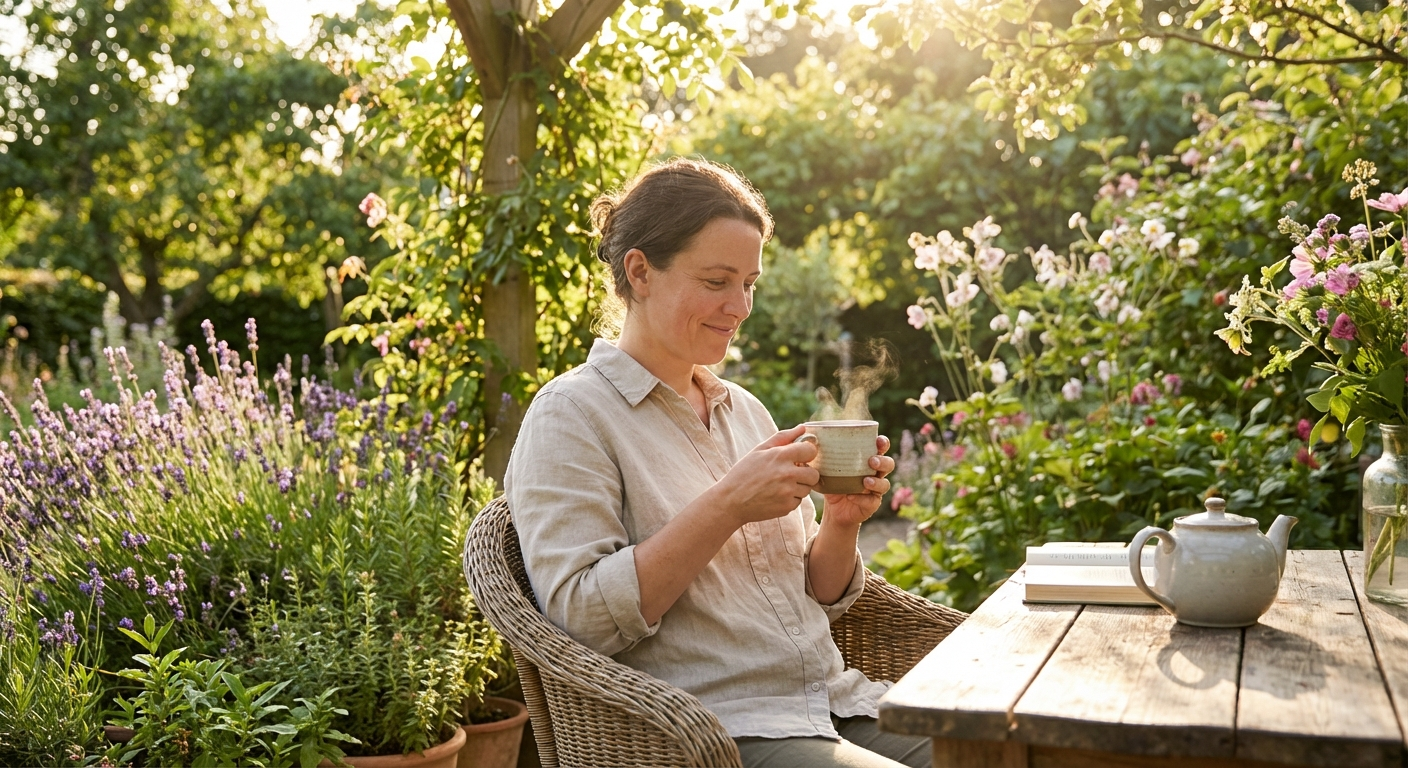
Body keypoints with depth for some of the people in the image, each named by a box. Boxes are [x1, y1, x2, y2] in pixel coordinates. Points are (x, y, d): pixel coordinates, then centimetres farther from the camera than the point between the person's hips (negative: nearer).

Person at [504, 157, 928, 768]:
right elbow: (581, 618, -15)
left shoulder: (746, 412, 16)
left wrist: (841, 524, -2)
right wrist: (727, 506, -19)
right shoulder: (571, 415, -4)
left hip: (838, 702, 7)